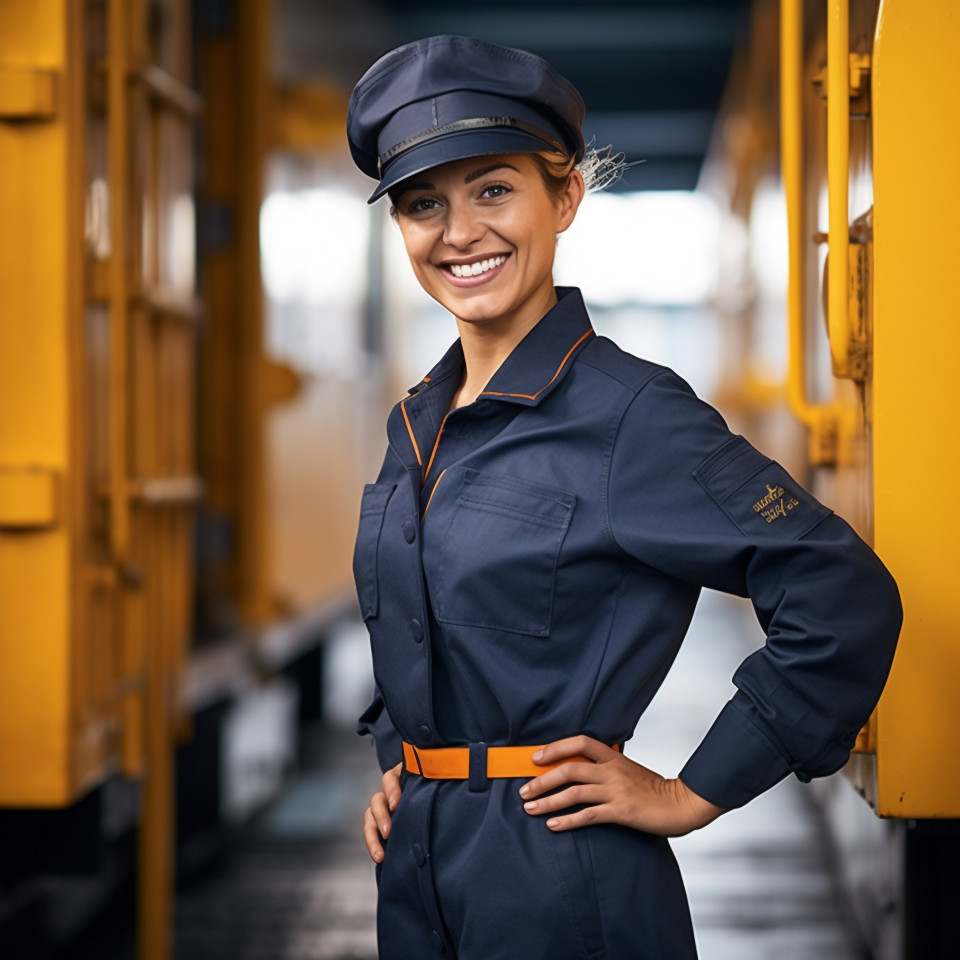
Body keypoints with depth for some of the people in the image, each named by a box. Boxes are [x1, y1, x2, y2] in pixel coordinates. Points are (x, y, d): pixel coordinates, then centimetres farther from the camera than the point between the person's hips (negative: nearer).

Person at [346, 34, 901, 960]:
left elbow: (846, 603, -17)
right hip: (415, 875, 7)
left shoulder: (630, 414, -15)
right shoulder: (417, 424, 7)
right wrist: (398, 763, 9)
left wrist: (691, 796, -12)